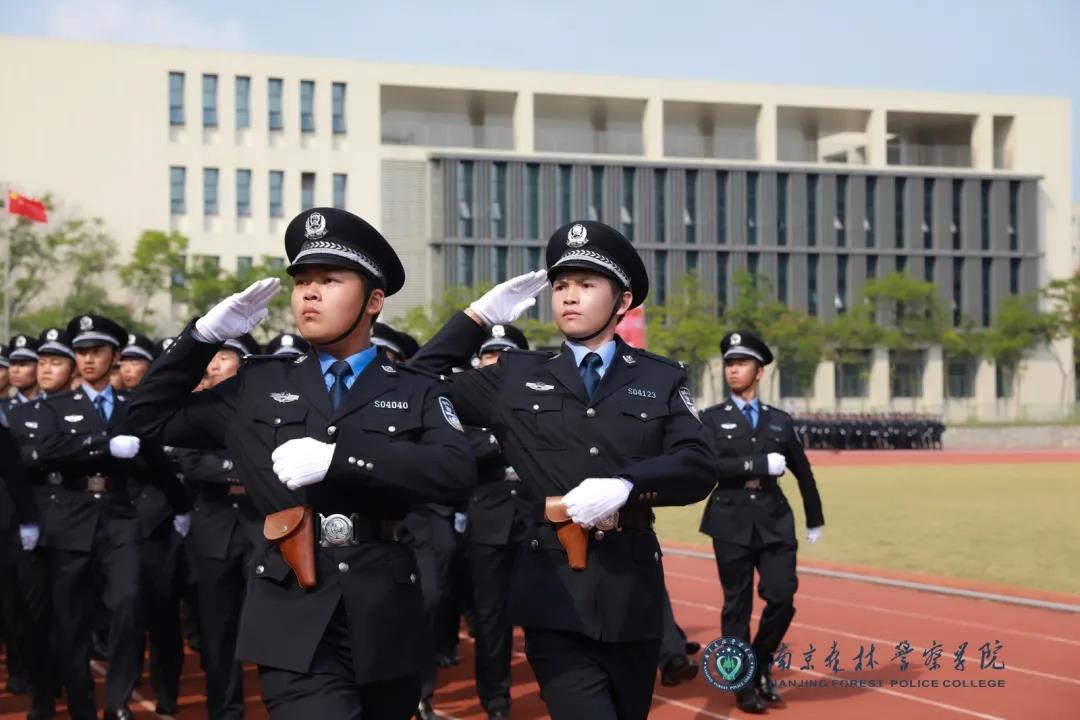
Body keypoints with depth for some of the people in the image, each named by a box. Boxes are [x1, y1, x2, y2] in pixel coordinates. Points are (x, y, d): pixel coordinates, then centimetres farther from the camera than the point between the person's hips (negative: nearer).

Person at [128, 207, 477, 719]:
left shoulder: (418, 392, 5)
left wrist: (336, 457, -19)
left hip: (384, 622, 1)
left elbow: (457, 472, -13)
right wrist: (204, 334, 2)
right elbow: (152, 418, 15)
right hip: (296, 623, 0)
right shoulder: (259, 384, 11)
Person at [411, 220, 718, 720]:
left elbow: (698, 468, -5)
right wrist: (480, 316, 3)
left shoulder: (662, 379, 7)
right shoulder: (516, 377, 8)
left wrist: (625, 484, -23)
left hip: (633, 590, 2)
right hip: (554, 593, -2)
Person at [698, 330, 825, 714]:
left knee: (782, 597, -8)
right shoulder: (712, 419, 4)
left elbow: (803, 472, 22)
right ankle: (744, 686, 12)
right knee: (737, 606, 3)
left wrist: (815, 519, 28)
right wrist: (760, 465, -17)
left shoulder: (780, 420, 11)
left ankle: (761, 662, 18)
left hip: (775, 521, 2)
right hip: (731, 523, -2)